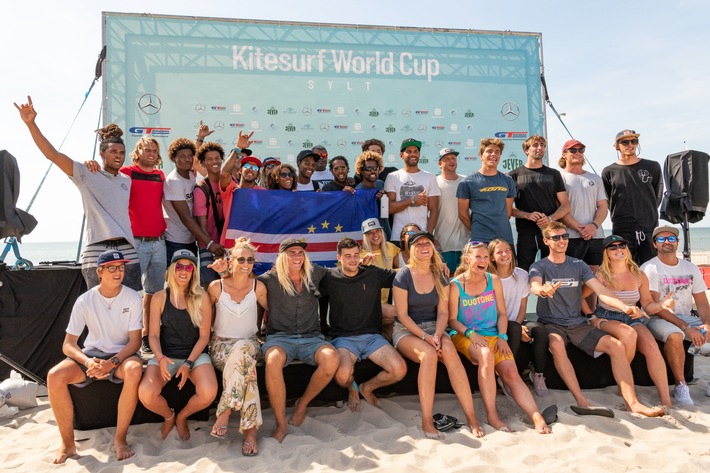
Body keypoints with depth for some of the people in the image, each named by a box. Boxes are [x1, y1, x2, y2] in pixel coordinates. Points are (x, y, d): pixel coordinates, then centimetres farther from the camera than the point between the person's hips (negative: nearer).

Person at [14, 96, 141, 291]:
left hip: (128, 252, 3)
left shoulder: (128, 181, 18)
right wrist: (31, 123, -13)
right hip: (97, 252, -3)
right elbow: (52, 154, -4)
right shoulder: (86, 175, 6)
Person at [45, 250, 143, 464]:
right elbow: (68, 344, -8)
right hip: (91, 353, 2)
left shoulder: (133, 298, -11)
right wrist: (87, 362, -28)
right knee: (54, 376, -25)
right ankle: (68, 443, -9)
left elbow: (135, 340, -11)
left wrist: (113, 362, -27)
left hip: (122, 354, -2)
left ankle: (120, 439, -22)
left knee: (134, 369, -37)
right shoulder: (85, 300, -8)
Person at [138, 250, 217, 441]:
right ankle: (169, 416, 11)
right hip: (166, 355, 1)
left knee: (209, 393, -28)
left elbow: (204, 336, -2)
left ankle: (182, 417, 9)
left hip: (195, 354, -1)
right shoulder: (160, 298, 1)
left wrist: (189, 364, -14)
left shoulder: (202, 298, -2)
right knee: (145, 394, -27)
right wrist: (160, 358, -19)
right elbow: (154, 335, 0)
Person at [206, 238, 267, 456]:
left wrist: (261, 330, 3)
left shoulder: (258, 287, -2)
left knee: (242, 350, -38)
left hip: (249, 342, 1)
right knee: (246, 362, -36)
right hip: (221, 344, -1)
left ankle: (224, 413, -29)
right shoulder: (216, 287, -5)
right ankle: (250, 429, -34)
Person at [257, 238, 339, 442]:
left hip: (311, 337, 2)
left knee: (332, 359, -30)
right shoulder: (270, 279, 0)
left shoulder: (315, 274, 9)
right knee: (273, 361, -37)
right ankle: (281, 424, -21)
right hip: (280, 337, -2)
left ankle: (303, 404, -4)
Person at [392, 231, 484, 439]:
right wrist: (426, 337, -20)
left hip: (434, 328, 3)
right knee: (428, 354, -34)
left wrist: (437, 335, -16)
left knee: (449, 350, -30)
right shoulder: (403, 276, -7)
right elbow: (402, 315, -10)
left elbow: (443, 312, 2)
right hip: (406, 330, -3)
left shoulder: (440, 277, 6)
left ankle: (471, 416, -26)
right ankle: (427, 421, -27)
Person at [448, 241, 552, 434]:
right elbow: (452, 320, -3)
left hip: (492, 335, 4)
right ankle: (492, 416, -28)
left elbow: (502, 313, 10)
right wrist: (471, 333, -19)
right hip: (464, 336, -4)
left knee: (512, 373, -19)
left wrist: (502, 336, -5)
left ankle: (537, 417, -21)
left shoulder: (494, 280, 8)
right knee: (486, 355, -34)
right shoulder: (456, 285, -4)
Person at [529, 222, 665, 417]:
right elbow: (534, 285, -24)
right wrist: (543, 289, -50)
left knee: (617, 345, -16)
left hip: (578, 324, 4)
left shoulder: (579, 265, 11)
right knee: (556, 345, -37)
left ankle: (632, 403, -16)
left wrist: (624, 306, -21)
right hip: (551, 324, -4)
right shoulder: (539, 266, 0)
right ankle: (582, 401, -36)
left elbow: (601, 290, -1)